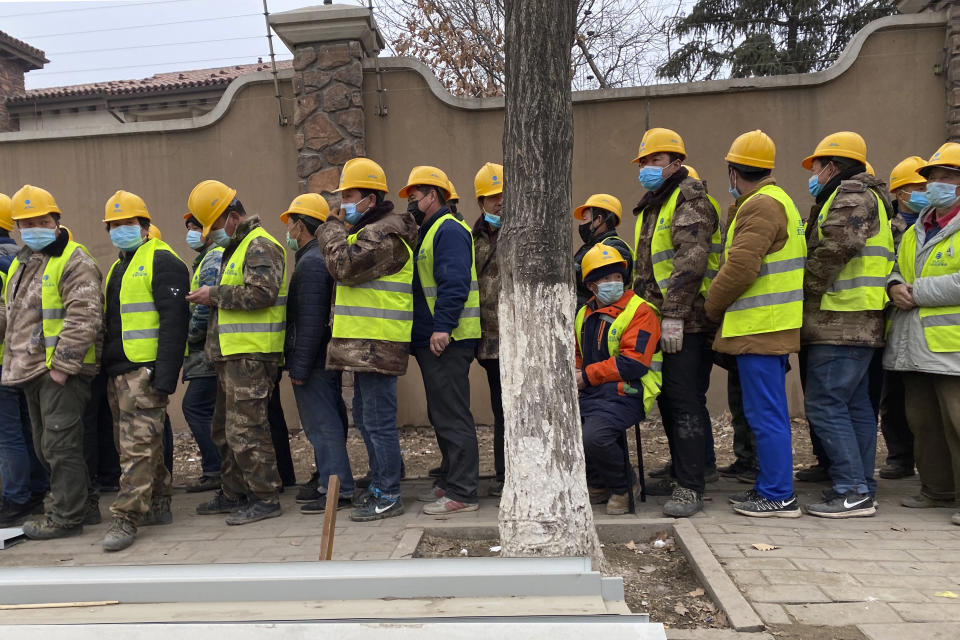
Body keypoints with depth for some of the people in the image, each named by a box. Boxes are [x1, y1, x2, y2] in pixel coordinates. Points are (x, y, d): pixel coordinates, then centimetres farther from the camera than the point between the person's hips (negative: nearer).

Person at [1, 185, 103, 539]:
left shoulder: (74, 262, -11)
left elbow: (83, 318, -20)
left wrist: (62, 364, -21)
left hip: (62, 371, -10)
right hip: (32, 371, 10)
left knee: (60, 444, -5)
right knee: (45, 446, 16)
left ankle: (66, 517, 5)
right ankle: (83, 499, 28)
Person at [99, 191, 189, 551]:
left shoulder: (161, 261, -8)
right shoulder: (118, 267, 21)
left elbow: (174, 321, -16)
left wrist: (165, 375, -22)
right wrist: (106, 370, 19)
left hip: (145, 371, -9)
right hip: (118, 372, 9)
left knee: (137, 445, -8)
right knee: (145, 443, 14)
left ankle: (127, 518, -2)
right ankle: (158, 505, 25)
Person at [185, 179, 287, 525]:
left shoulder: (260, 245, -10)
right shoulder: (235, 247, 23)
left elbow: (261, 292, -24)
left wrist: (215, 295, -14)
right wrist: (212, 298, 13)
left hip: (251, 355, -11)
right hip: (232, 355, 11)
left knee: (245, 429, -9)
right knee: (224, 428, 17)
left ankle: (266, 498, 1)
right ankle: (233, 493, 29)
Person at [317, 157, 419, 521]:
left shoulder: (384, 235, -14)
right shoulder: (368, 231, 21)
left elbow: (342, 266, -21)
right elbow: (346, 273, 21)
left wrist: (333, 228, -8)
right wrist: (339, 228, 12)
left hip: (377, 344, -11)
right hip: (364, 344, 11)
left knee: (378, 421, -5)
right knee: (365, 418, 18)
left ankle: (388, 498, 5)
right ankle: (379, 484, 31)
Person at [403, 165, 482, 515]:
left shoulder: (449, 230, -10)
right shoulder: (429, 232, 22)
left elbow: (454, 283, -22)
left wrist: (442, 327, -27)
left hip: (446, 341, -11)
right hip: (431, 341, 11)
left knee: (452, 417, -7)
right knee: (442, 416, 16)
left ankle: (461, 493, -1)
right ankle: (449, 482, 26)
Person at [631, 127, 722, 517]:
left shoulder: (689, 200, -8)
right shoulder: (653, 207, 22)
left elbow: (692, 261, -21)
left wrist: (673, 315, -25)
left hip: (687, 323, -10)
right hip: (663, 322, 10)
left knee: (685, 401, -8)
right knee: (669, 400, 14)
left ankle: (691, 488, -1)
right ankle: (685, 474, 26)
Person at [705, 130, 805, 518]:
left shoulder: (760, 206, -14)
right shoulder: (777, 201, 20)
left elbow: (740, 268, -21)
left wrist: (712, 305, -6)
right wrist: (723, 308, 18)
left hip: (760, 328, -11)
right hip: (773, 326, 11)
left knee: (766, 414, -5)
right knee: (769, 412, 16)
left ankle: (779, 497, 3)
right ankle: (770, 486, 26)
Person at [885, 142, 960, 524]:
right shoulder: (916, 231, 19)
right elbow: (897, 270, 24)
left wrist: (918, 292, -15)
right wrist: (895, 286, 1)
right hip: (915, 346, 8)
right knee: (923, 422, 14)